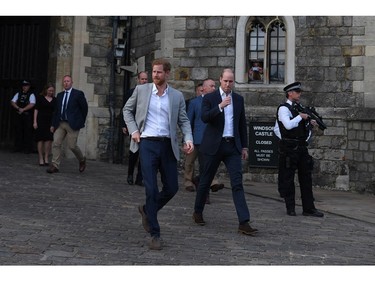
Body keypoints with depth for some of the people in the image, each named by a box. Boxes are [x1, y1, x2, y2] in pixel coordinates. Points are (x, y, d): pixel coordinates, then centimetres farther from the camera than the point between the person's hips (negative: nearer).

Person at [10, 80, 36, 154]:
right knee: (18, 131, 5)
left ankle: (27, 149, 0)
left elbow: (32, 104, -12)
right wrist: (18, 108, -8)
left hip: (28, 116, -4)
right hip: (18, 115, 4)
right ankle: (18, 147, 13)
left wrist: (23, 109, -15)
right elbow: (13, 102, 8)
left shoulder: (31, 95, 0)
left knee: (28, 132, -5)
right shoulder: (18, 94, 14)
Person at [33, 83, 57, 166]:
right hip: (41, 120, -2)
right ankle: (41, 159, 5)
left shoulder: (54, 100, 10)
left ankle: (46, 158, 3)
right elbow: (36, 110, 2)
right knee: (41, 139, -1)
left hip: (51, 121, 2)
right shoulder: (40, 98, 3)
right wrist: (35, 121, -4)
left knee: (49, 139, -4)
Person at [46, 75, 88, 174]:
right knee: (56, 143, -4)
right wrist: (53, 124, 10)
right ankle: (55, 166, 0)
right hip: (60, 124, 5)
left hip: (72, 124, -5)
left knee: (72, 145, -5)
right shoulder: (59, 95, 14)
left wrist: (81, 122, 3)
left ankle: (82, 160, 21)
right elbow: (56, 111, 15)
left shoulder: (78, 94, -2)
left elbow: (85, 108, 1)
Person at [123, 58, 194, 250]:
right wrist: (133, 130, 1)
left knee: (172, 187, 7)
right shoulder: (141, 90, 5)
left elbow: (183, 120, 9)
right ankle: (155, 234, 5)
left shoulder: (177, 96, 8)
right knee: (151, 189, -6)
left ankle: (147, 210, 34)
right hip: (147, 143, -2)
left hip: (168, 145, 3)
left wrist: (188, 139, -9)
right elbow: (127, 109, 15)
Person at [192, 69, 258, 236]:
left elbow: (242, 124, 15)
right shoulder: (209, 98, 0)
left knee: (237, 183, -7)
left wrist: (244, 146, 12)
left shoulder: (239, 99, 11)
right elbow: (204, 118, -16)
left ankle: (244, 222, -10)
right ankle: (198, 212, 31)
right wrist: (220, 106, -27)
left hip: (233, 146, 3)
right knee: (206, 181, 10)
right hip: (213, 146, -2)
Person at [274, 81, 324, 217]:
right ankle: (290, 208, 10)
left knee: (306, 178, 7)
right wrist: (301, 116, -12)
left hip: (301, 147, 8)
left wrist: (311, 123, 5)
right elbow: (288, 125, -22)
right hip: (289, 148, -8)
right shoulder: (283, 108, -6)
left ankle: (309, 208, 12)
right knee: (288, 179, 1)